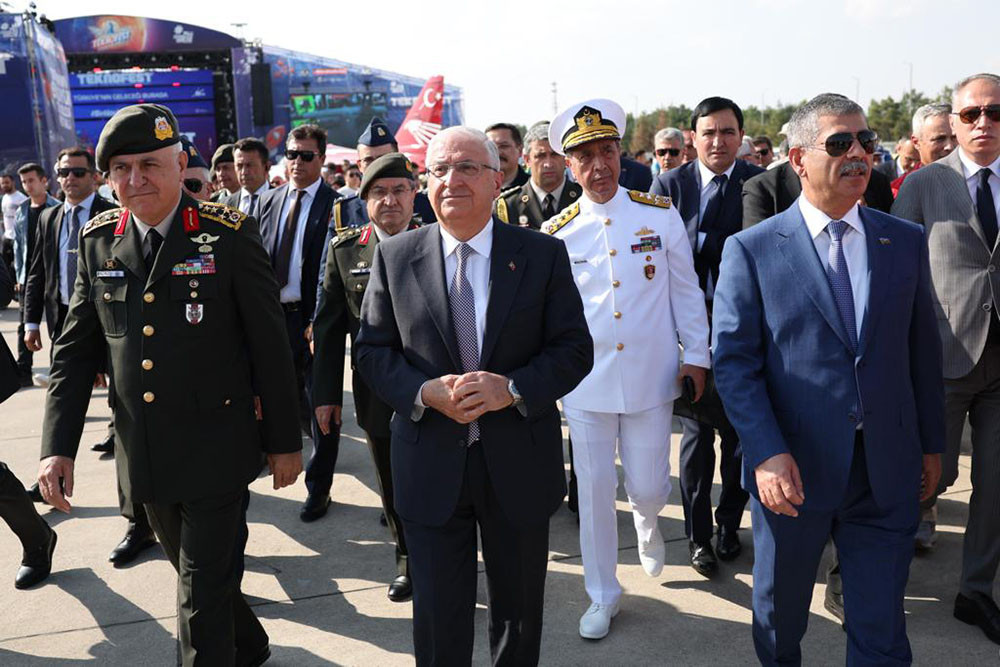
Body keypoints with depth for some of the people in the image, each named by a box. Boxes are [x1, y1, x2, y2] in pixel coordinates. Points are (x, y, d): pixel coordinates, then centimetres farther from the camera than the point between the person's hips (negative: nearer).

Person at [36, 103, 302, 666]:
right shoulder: (99, 240, 2)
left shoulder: (229, 234, -12)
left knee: (204, 597, 1)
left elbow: (271, 344, -9)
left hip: (216, 451, -5)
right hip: (145, 456, 6)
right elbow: (75, 351, 6)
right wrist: (58, 446, -2)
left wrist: (285, 441, -5)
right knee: (197, 572, 23)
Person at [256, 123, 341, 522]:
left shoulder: (335, 204, -7)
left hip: (315, 318, -5)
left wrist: (320, 322, -17)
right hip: (274, 314, 6)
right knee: (293, 396, 18)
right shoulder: (269, 201, 11)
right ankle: (322, 441, 46)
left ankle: (318, 488, 14)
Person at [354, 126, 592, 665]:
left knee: (519, 609, 21)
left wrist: (512, 388, -21)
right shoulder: (394, 256, 0)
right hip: (430, 464, 0)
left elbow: (574, 349, -5)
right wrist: (424, 392, -18)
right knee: (438, 615, 13)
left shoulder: (544, 255, -3)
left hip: (519, 463, 1)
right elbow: (372, 351, 0)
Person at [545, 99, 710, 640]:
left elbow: (685, 290, 5)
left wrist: (697, 353, 5)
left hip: (650, 377, 0)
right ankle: (602, 595, 28)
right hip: (585, 382, 1)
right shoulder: (556, 234, -1)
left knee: (648, 487, 7)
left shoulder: (661, 215, -2)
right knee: (594, 491, 8)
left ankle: (647, 520, 47)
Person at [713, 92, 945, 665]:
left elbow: (923, 349, 10)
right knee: (780, 615, 19)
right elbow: (734, 360, -9)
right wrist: (766, 453, -18)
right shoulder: (751, 250, -7)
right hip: (793, 468, -2)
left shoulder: (906, 242, 4)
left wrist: (932, 442, 12)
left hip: (888, 471, 2)